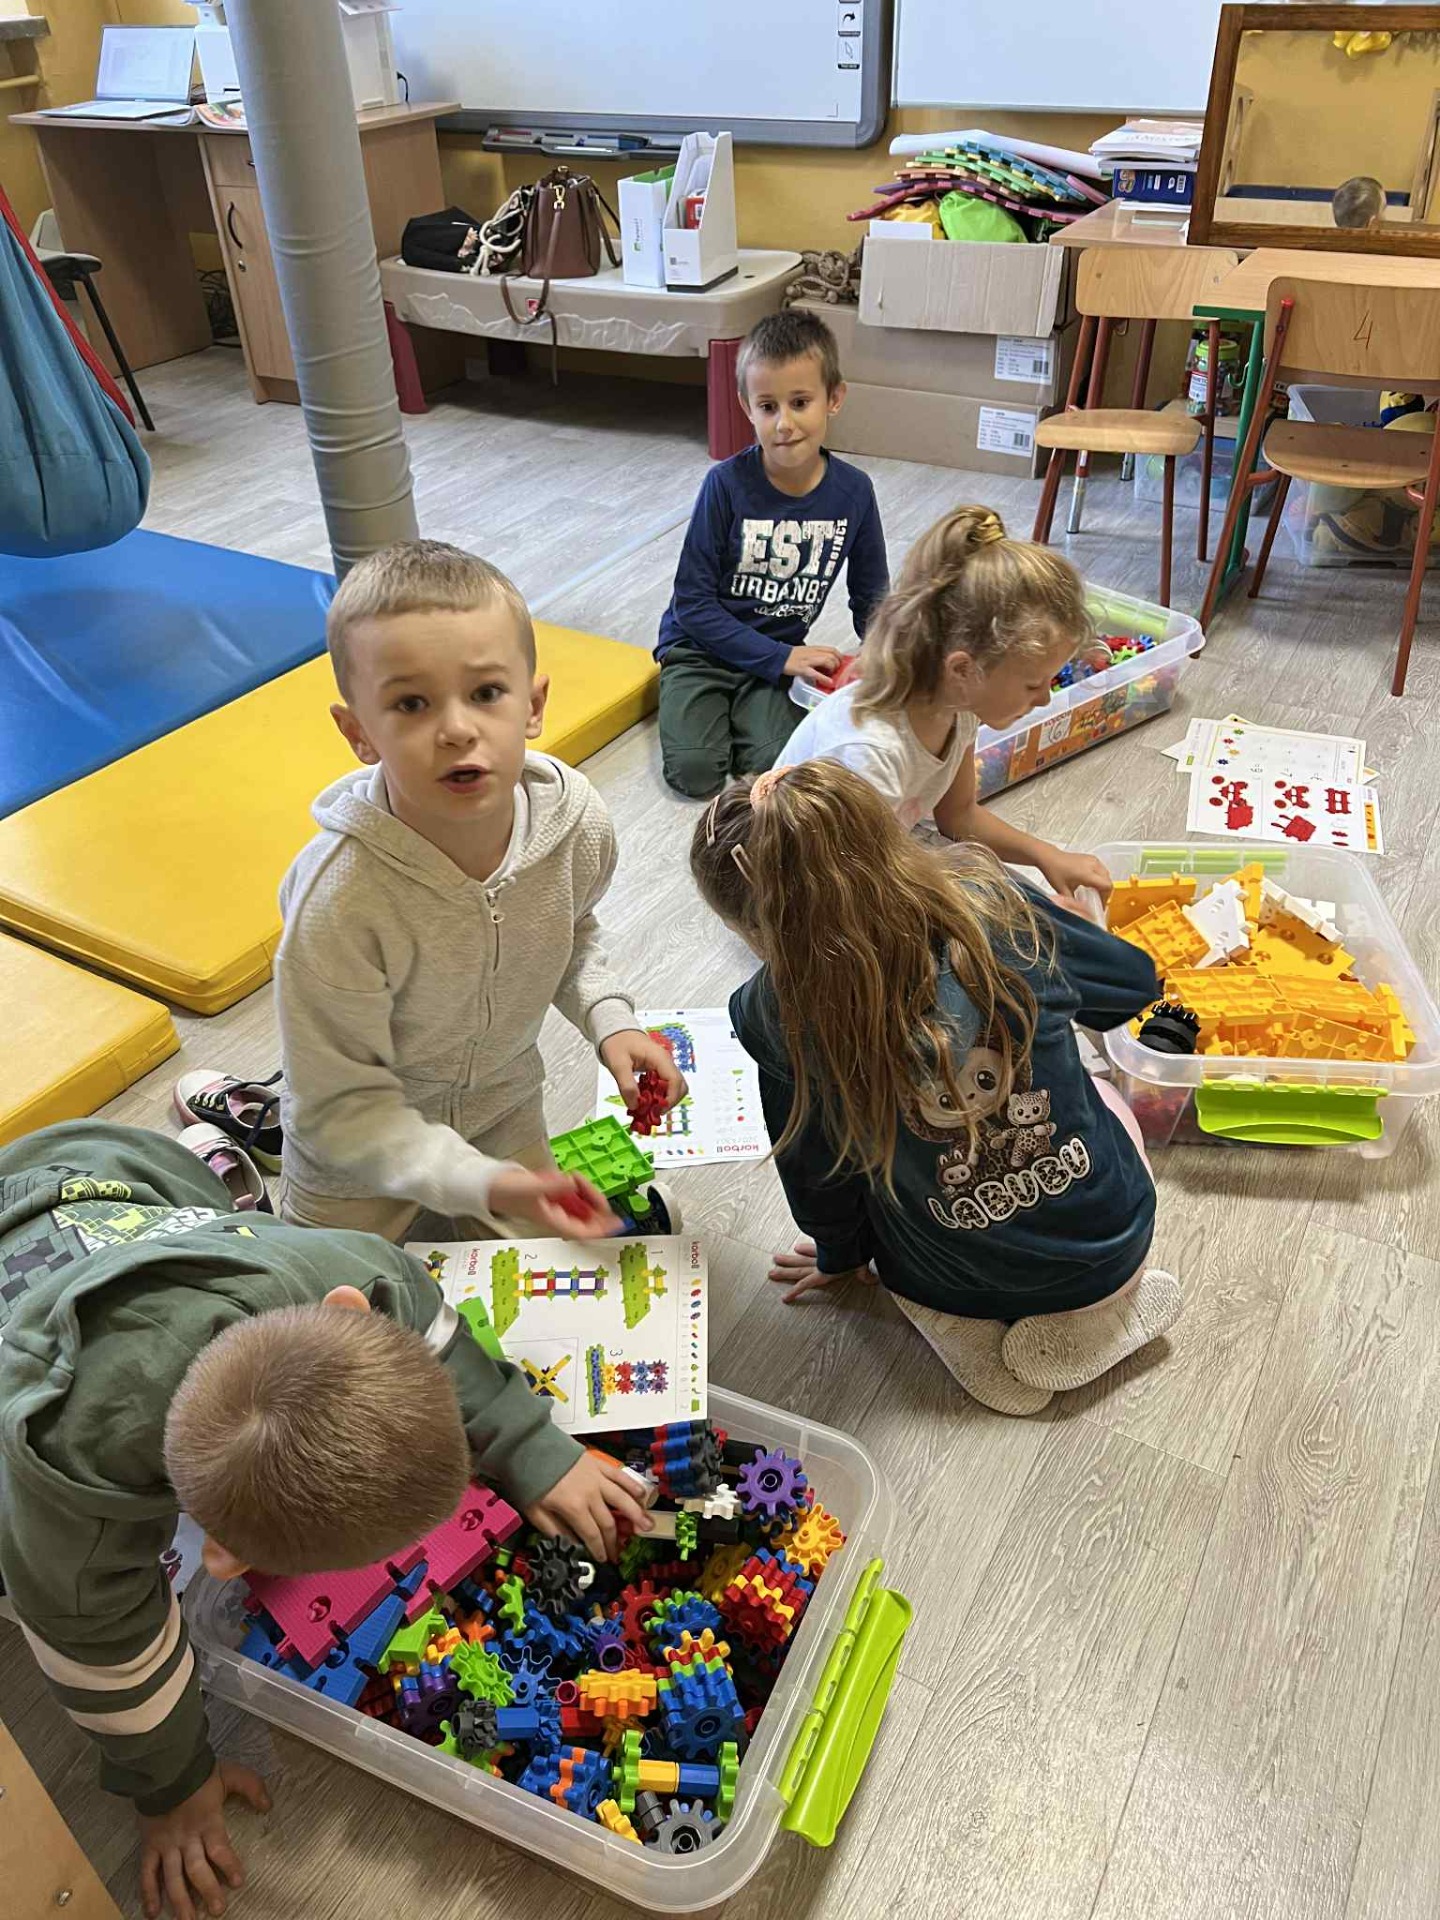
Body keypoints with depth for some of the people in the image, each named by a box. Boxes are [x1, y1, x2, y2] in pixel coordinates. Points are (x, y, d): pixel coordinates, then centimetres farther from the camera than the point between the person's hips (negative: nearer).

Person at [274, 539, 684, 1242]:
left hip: (504, 1109, 4)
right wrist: (484, 1185, -38)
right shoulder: (341, 900, -39)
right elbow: (341, 1109, -28)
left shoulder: (577, 819, -24)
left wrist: (610, 1020, -15)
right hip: (360, 1149, -4)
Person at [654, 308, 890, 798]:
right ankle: (713, 707, 11)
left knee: (774, 764, -23)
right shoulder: (728, 484, -17)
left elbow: (871, 597, 8)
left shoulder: (853, 491, -7)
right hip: (701, 647, -2)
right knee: (694, 772, -21)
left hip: (779, 654, 2)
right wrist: (781, 658, -18)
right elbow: (692, 601, -15)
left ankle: (737, 709, 10)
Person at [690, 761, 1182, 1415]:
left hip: (952, 1282, 0)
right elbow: (1135, 981, -1)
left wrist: (839, 1254, 15)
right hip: (1114, 1239, 1)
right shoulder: (989, 903, -21)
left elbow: (816, 1172, -7)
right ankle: (1099, 1310, 10)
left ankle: (967, 1336, 10)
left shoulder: (780, 1015, -25)